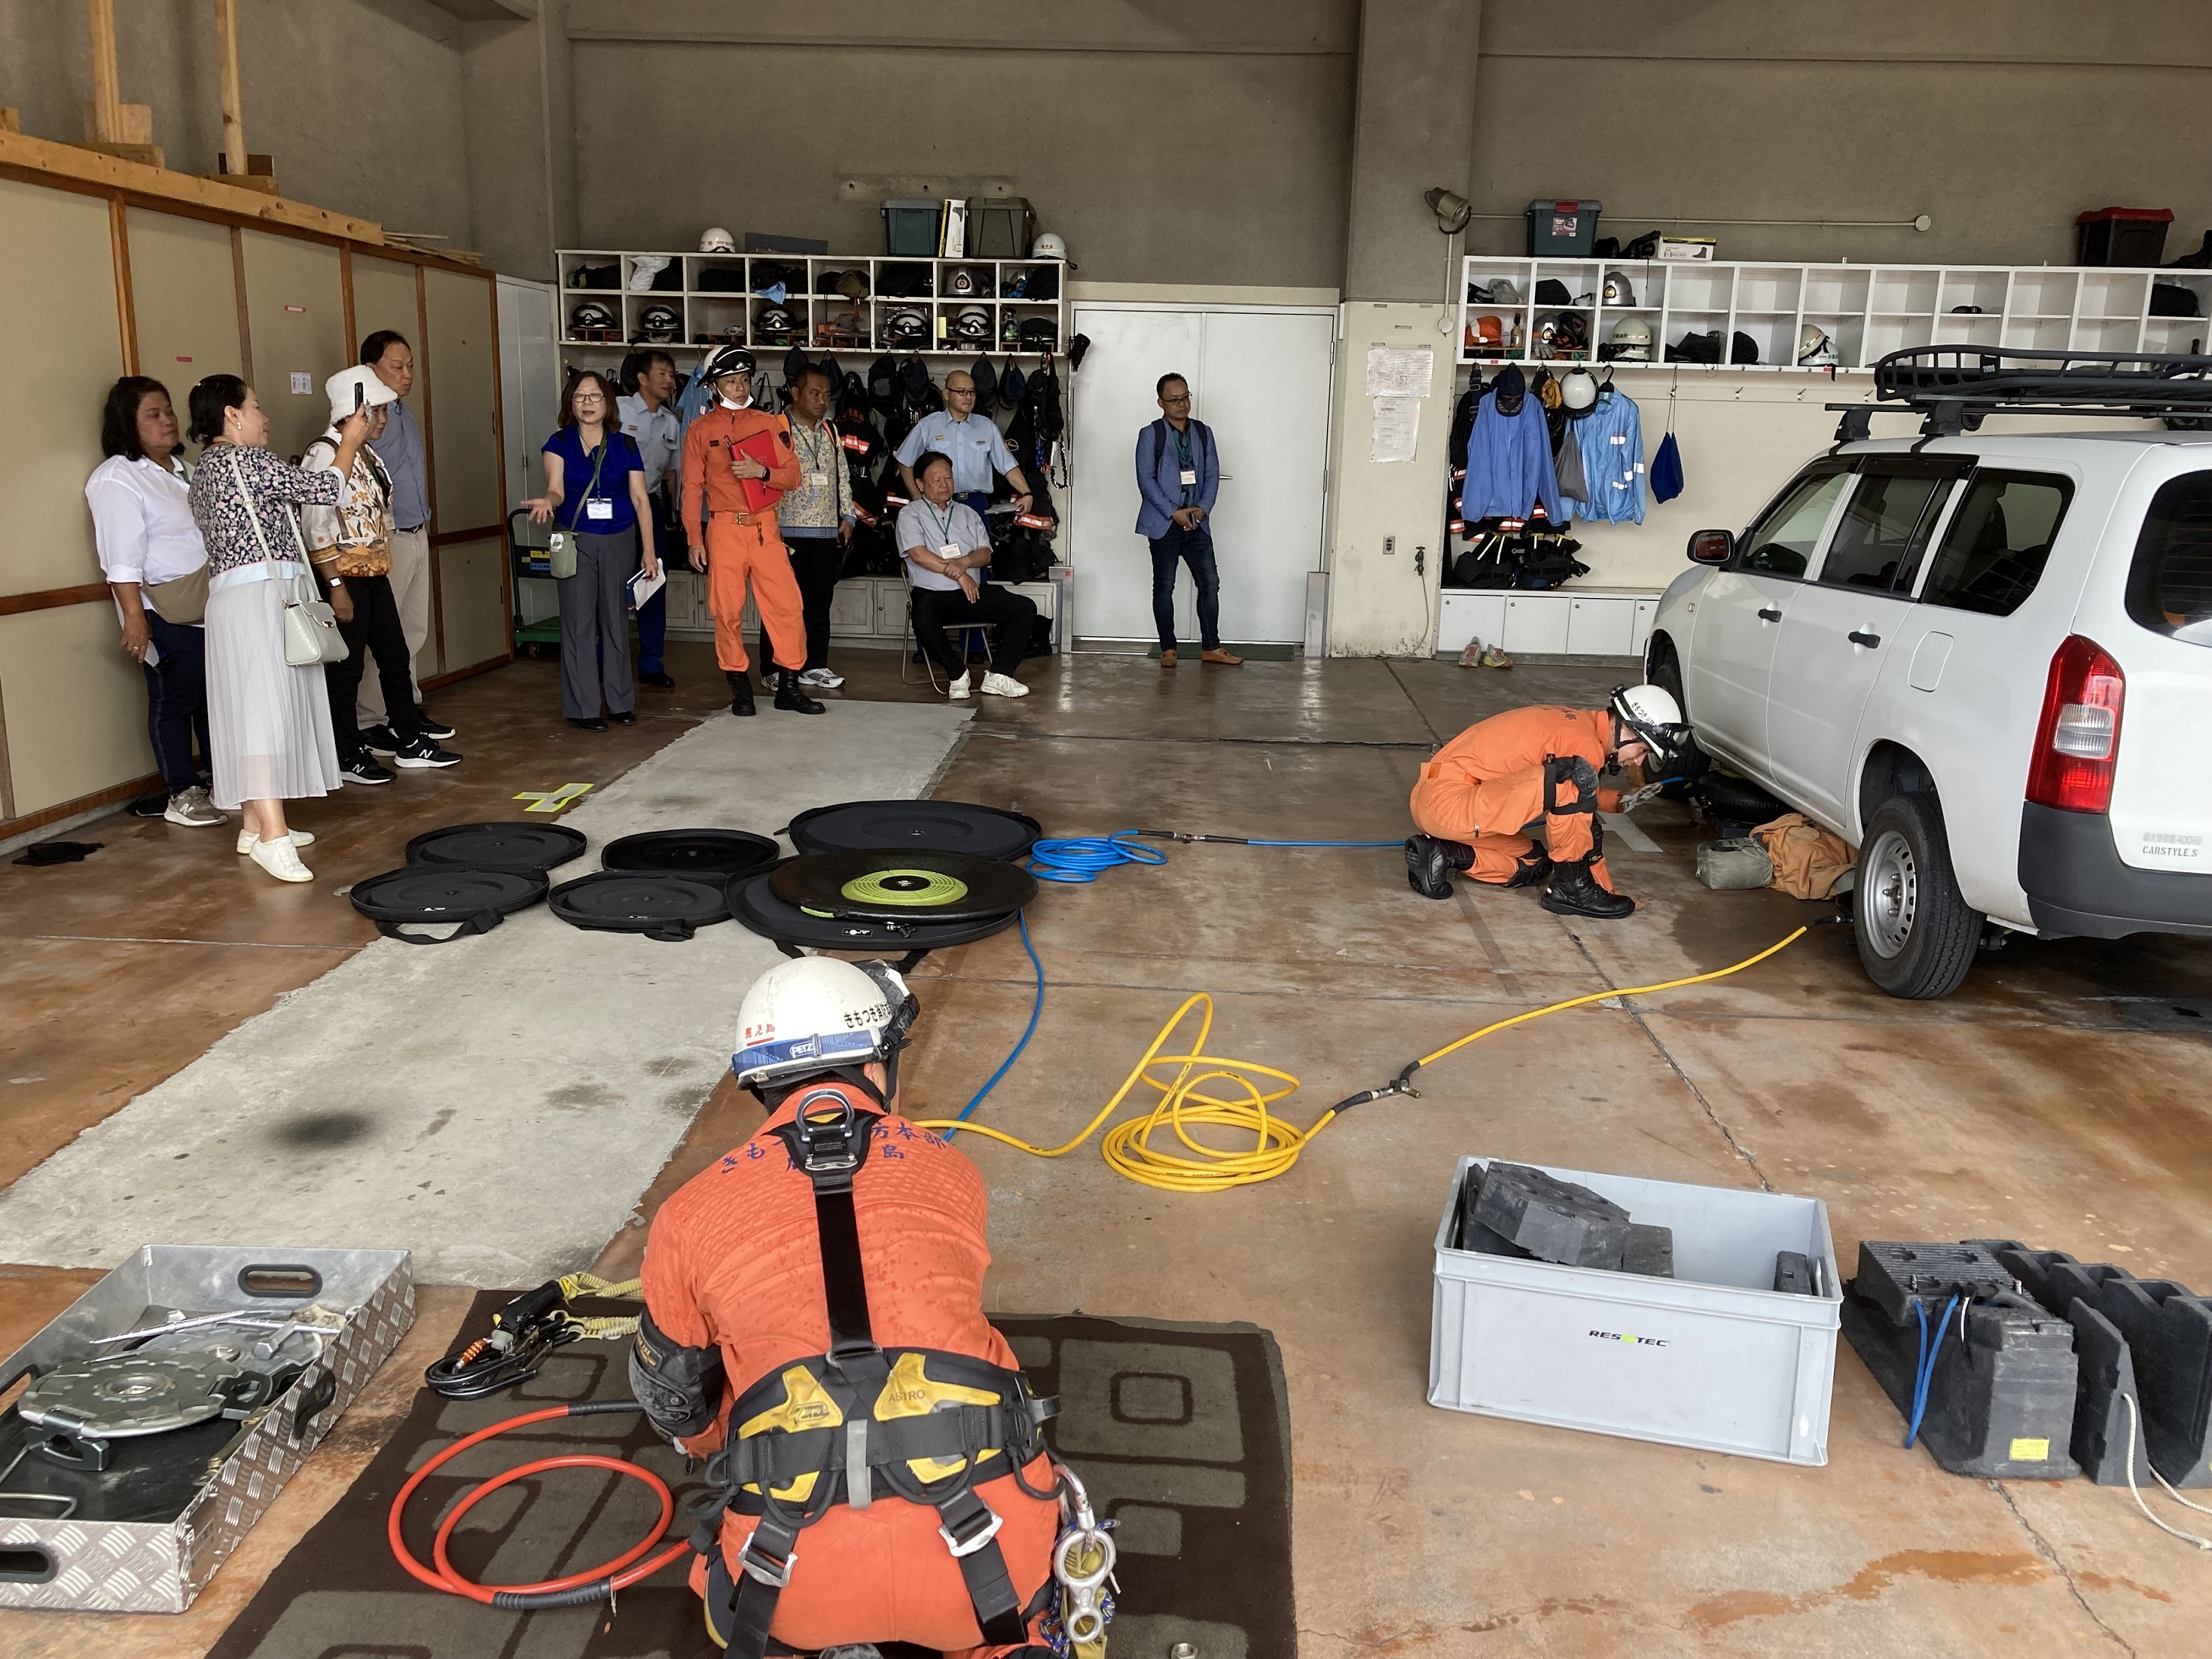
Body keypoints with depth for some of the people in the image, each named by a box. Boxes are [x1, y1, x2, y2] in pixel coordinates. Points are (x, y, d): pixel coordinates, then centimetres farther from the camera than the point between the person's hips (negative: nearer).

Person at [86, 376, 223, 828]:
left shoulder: (182, 469, 17)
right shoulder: (116, 478, -10)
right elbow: (122, 559, -16)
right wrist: (134, 616, -21)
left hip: (210, 605, 8)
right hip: (166, 616, -8)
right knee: (175, 701, -1)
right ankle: (182, 795, 8)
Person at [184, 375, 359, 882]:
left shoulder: (204, 468, 20)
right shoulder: (249, 460, -9)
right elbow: (324, 490, -4)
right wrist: (349, 443, 11)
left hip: (231, 597, 10)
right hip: (260, 596, -10)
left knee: (252, 708, 11)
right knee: (265, 707, -16)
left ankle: (255, 824, 15)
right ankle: (273, 836, -24)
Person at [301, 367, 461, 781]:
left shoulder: (366, 452, 12)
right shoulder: (324, 454, -15)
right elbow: (316, 526, -19)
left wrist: (380, 567, 13)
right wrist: (335, 586, -20)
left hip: (375, 573, 9)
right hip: (345, 575, -9)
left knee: (395, 657, 13)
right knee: (346, 668, 2)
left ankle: (411, 744, 24)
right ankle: (348, 756, 14)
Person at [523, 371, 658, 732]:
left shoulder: (624, 445, 4)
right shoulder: (559, 443, 1)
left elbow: (640, 498, 3)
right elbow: (556, 490, -10)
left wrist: (649, 550, -2)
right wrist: (547, 502, -35)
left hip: (619, 541, 1)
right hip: (576, 541, -1)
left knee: (616, 620, 7)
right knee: (579, 623, -3)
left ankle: (620, 702, 16)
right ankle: (582, 708, 2)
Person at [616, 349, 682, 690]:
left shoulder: (672, 422, 10)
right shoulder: (618, 410, -6)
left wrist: (671, 515, 13)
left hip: (651, 505, 5)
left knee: (655, 586, 5)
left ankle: (651, 666, 12)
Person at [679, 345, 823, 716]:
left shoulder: (769, 423, 11)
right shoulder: (701, 430, 5)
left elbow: (793, 476, 8)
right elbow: (692, 487, 4)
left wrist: (761, 471, -11)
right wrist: (695, 539, -2)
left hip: (765, 528, 2)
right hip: (724, 529, -1)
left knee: (787, 605, -4)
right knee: (728, 610, 0)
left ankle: (789, 686, 6)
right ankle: (739, 686, 12)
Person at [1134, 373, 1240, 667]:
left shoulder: (1203, 432, 9)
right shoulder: (1150, 435, -4)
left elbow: (1213, 474, 6)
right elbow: (1146, 480, -10)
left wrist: (1203, 507, -10)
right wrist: (1173, 513, -16)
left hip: (1197, 522, 4)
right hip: (1164, 523, -4)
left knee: (1210, 583, 3)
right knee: (1164, 587, 2)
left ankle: (1210, 648, 12)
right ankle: (1168, 649, 12)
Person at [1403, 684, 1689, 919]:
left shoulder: (1576, 722, 17)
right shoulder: (1586, 745, -12)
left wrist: (1620, 801, 25)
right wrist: (1604, 888, 5)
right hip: (1451, 801, -10)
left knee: (1533, 866, 21)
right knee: (1574, 779, -20)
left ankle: (1441, 854, 8)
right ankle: (1572, 888, -8)